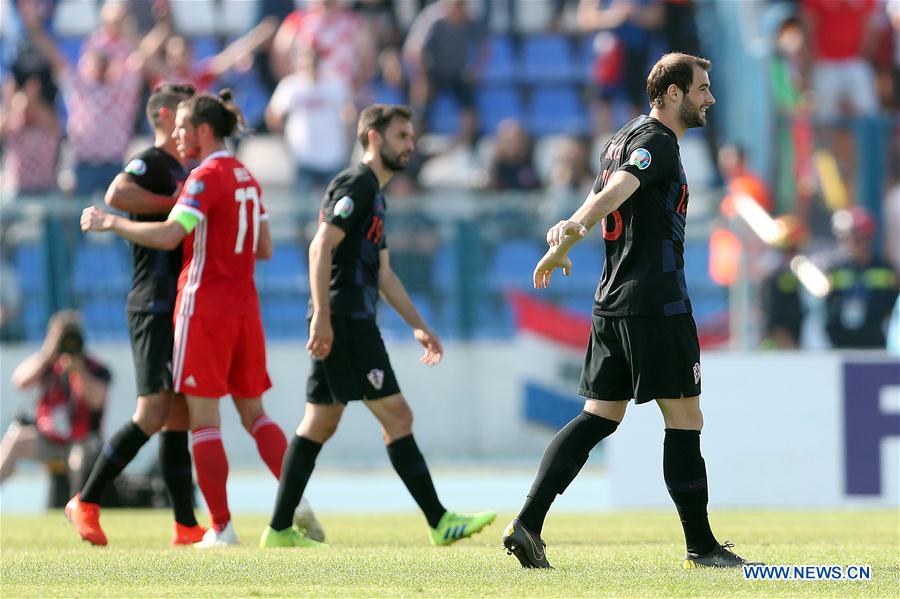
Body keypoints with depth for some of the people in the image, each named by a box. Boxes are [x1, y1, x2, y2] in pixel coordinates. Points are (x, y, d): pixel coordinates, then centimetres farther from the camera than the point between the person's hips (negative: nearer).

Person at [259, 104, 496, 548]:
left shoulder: (375, 194, 22)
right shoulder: (355, 184, -9)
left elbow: (383, 273, 27)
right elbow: (321, 247, -18)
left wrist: (418, 326, 24)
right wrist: (322, 317, -24)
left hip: (354, 324, 10)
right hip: (344, 323, -10)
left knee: (319, 425, 9)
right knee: (396, 416, -10)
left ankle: (280, 529, 10)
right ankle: (440, 522, -10)